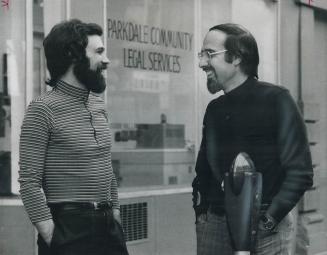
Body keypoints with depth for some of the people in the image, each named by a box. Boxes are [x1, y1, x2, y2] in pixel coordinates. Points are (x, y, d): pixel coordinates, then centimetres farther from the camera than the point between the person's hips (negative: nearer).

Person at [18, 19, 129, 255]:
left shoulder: (98, 104, 11)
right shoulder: (43, 109, -10)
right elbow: (29, 182, -14)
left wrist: (115, 213, 13)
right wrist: (51, 236, -17)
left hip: (108, 225, 6)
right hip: (68, 227, -6)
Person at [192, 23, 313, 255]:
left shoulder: (275, 99, -6)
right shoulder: (214, 109, 10)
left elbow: (300, 172, -9)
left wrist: (267, 222, -15)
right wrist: (201, 211, 4)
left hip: (264, 229, -5)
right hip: (214, 225, 5)